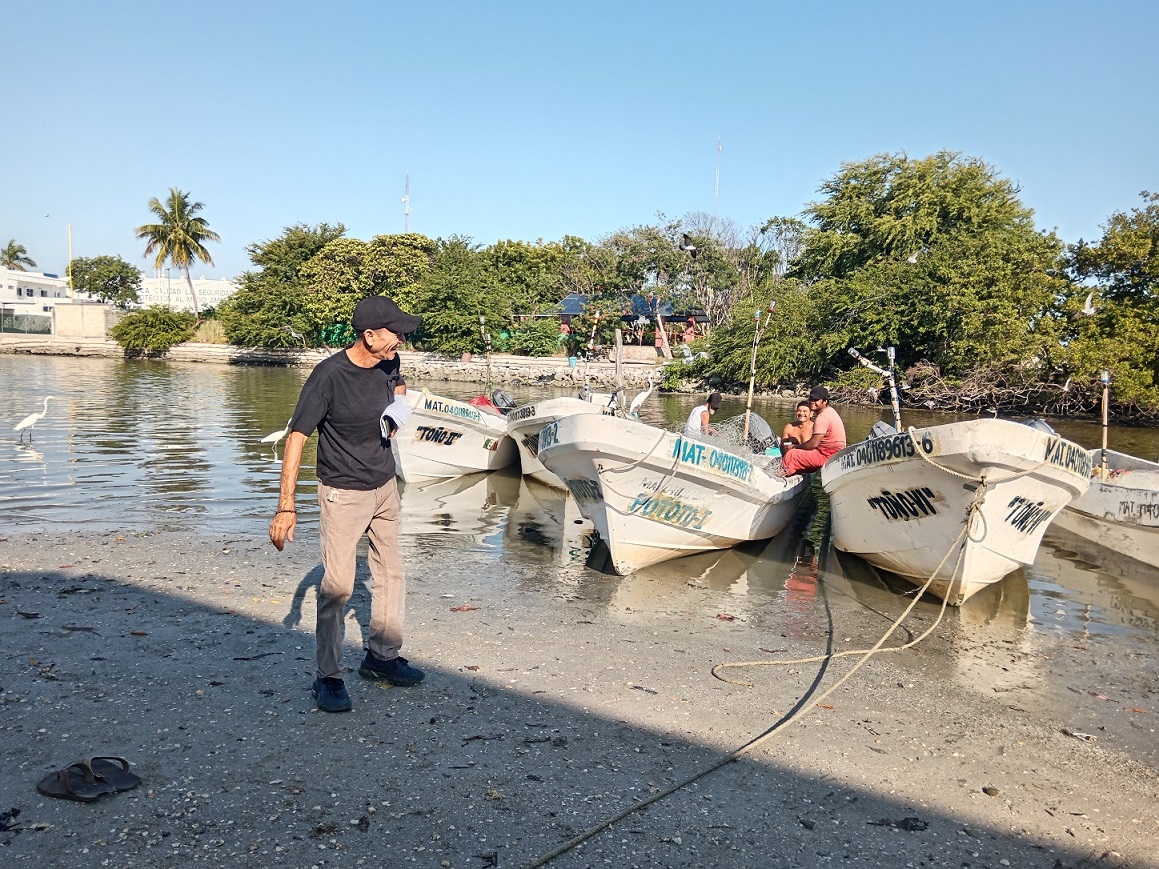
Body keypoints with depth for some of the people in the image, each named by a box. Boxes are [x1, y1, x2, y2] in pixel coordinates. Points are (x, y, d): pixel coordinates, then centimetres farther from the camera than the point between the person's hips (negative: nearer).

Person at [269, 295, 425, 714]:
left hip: (385, 486, 7)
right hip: (344, 493, -7)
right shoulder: (328, 376, -24)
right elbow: (297, 437, -24)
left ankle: (382, 656, 32)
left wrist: (398, 412, -3)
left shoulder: (388, 363, -6)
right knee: (337, 585, -9)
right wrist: (286, 506, -29)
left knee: (390, 574, 15)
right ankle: (328, 677, 6)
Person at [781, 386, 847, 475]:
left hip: (828, 456, -11)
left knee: (791, 455, -14)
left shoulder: (822, 418, -20)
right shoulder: (829, 411, 14)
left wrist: (794, 447, -10)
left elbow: (814, 443, -23)